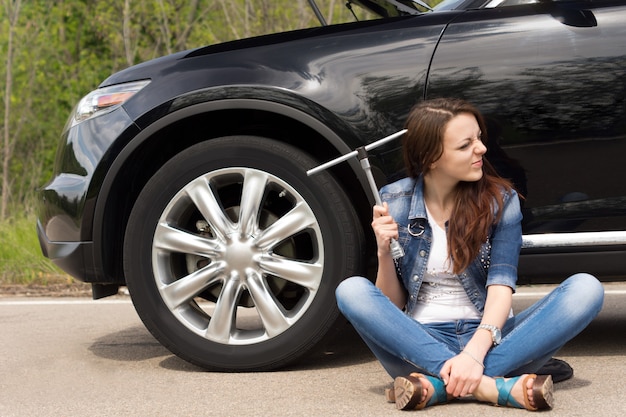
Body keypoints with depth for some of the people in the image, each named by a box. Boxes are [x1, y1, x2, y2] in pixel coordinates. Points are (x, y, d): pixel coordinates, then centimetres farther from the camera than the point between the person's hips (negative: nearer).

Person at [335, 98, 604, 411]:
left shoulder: (501, 200, -1)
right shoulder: (394, 202, 0)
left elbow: (501, 286, -13)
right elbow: (392, 305, 3)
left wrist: (476, 352, -31)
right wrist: (384, 253, -17)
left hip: (488, 338, 0)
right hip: (421, 341, 0)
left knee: (586, 289, -22)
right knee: (351, 290, -27)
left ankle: (438, 384, -35)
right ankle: (497, 387, -35)